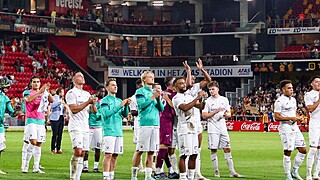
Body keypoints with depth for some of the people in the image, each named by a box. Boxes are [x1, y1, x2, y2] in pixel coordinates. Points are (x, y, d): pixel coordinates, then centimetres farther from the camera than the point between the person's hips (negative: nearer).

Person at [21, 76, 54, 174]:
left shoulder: (43, 93, 14)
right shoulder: (27, 92, 3)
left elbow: (51, 101, -1)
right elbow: (28, 99, -20)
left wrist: (47, 91, -16)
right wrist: (40, 91, -24)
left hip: (41, 121, 5)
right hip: (31, 120, -5)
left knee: (39, 144, 3)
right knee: (33, 142, -18)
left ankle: (36, 167, 6)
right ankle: (25, 164, -7)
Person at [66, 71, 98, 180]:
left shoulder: (87, 94, 18)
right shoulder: (71, 93, -4)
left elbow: (94, 111, 16)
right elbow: (74, 109, -15)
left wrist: (93, 103, -5)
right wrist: (87, 102, -15)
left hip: (85, 127, 7)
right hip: (75, 127, -7)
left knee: (82, 153, 5)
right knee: (78, 151, -19)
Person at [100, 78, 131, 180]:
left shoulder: (119, 101, 17)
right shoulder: (104, 101, -2)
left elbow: (125, 115, 12)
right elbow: (106, 113, -16)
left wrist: (126, 106, -8)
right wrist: (120, 105, -18)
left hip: (119, 131, 6)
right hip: (109, 131, -6)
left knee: (115, 155, 6)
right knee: (108, 154, -11)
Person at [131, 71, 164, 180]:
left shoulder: (155, 92, 18)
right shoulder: (140, 91, 2)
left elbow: (161, 108, 13)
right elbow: (142, 104, -12)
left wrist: (158, 99, -3)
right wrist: (153, 97, -11)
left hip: (155, 124, 5)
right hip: (145, 123, -5)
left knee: (151, 152, 5)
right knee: (140, 150, -5)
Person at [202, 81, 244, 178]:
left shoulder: (224, 100, 9)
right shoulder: (208, 101, -1)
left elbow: (229, 114, 14)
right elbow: (204, 115, -7)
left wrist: (226, 114, -10)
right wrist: (216, 111, -16)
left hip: (223, 128, 3)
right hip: (213, 129, -3)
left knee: (227, 149, 1)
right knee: (214, 150, -2)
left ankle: (232, 172, 3)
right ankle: (216, 171, 8)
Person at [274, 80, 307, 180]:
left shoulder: (293, 100, 16)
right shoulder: (279, 101, -10)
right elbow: (276, 117, -14)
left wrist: (297, 117, 5)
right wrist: (291, 118, -18)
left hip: (295, 127, 8)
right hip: (286, 128, -8)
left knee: (303, 150, 6)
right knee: (288, 152, -7)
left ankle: (294, 172, 18)